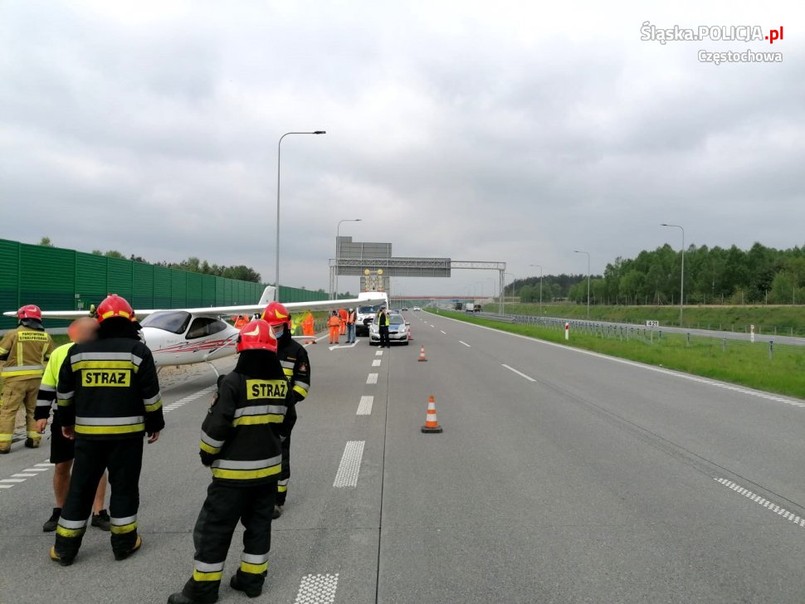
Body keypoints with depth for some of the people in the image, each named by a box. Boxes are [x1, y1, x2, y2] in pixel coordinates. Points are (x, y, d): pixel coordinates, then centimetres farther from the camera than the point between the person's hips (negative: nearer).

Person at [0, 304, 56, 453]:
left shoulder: (14, 334, -9)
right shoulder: (45, 337, 3)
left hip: (17, 379, -4)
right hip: (37, 378, 4)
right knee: (33, 409, 17)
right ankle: (33, 439, 20)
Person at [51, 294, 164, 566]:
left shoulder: (79, 351, 3)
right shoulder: (137, 350, -6)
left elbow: (64, 392, 10)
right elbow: (150, 394, -6)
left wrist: (66, 421, 25)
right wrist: (155, 424, 6)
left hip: (88, 431, 2)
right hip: (127, 431, -2)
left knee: (81, 487, 12)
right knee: (124, 486, 9)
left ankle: (65, 547, 19)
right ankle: (124, 542, 17)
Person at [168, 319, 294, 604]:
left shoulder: (233, 382, -18)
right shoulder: (282, 383, 0)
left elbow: (216, 426, -18)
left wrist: (207, 454, -2)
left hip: (234, 470, -6)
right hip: (269, 466, 6)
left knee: (214, 528, 6)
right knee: (259, 523, 17)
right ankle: (252, 578, 27)